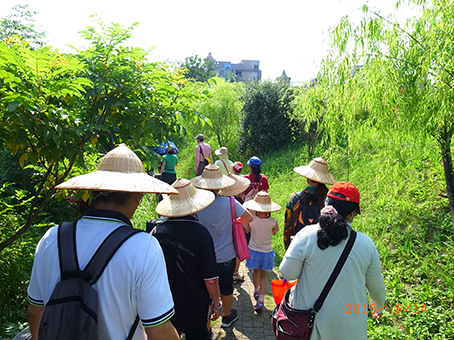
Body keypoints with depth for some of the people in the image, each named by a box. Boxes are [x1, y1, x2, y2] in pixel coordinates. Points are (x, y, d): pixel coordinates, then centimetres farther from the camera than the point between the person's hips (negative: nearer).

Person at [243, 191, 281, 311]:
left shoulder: (251, 220, -22)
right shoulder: (273, 221, -21)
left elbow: (247, 231, -2)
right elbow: (274, 233, -1)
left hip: (254, 250, 0)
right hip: (267, 251, 0)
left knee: (255, 271, 25)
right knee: (263, 275, 16)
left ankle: (256, 291, 48)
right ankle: (261, 300, 10)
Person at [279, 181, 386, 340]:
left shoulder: (307, 235, -18)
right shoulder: (366, 243, -10)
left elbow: (288, 273, -11)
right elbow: (376, 286, 4)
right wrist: (378, 306, 25)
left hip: (308, 321, -1)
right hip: (349, 327, 2)